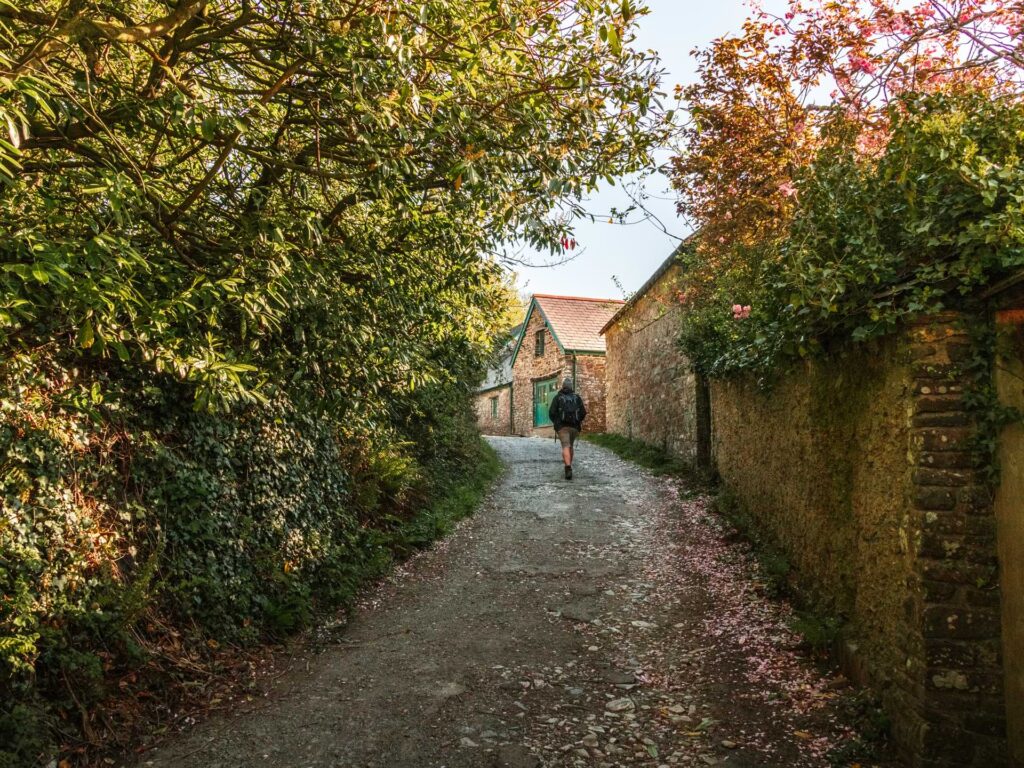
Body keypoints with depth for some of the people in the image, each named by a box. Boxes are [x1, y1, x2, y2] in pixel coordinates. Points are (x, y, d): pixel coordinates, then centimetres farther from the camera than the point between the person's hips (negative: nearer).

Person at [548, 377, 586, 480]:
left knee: (566, 447, -11)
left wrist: (555, 421, 16)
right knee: (571, 445, 22)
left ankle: (568, 468, -29)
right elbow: (583, 412, 1)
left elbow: (551, 412, -3)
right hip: (574, 426, 2)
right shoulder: (577, 397, 9)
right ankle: (569, 466, 28)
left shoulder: (557, 397, 5)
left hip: (562, 426, -2)